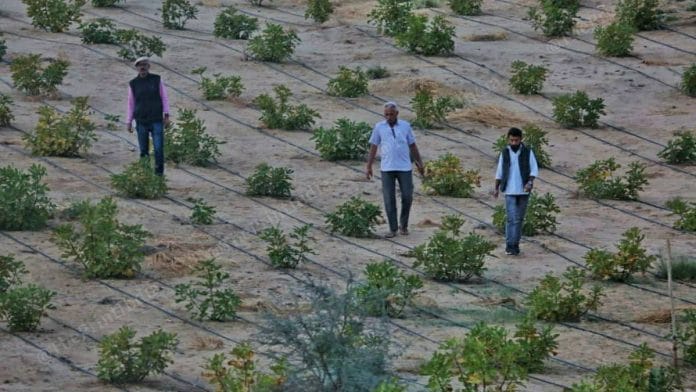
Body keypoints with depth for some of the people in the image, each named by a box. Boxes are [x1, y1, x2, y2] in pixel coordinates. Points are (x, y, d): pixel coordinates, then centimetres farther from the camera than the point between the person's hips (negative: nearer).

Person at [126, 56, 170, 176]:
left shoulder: (157, 80, 1)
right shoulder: (133, 84, 4)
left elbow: (164, 98, 3)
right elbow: (131, 104, 9)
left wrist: (166, 115, -5)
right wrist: (129, 122, 6)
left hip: (157, 121, -1)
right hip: (141, 122, 1)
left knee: (159, 148, -10)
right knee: (143, 150, 3)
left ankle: (159, 173, -2)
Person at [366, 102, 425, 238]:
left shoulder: (405, 126, 4)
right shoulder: (379, 127, 3)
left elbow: (413, 146, 11)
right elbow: (373, 147, 5)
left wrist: (419, 163, 12)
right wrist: (368, 167, 2)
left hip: (405, 167, 0)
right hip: (387, 169, 0)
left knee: (407, 197, 1)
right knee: (389, 199, -1)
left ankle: (403, 225, 19)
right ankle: (392, 229, 6)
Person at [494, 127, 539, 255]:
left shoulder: (528, 152, 1)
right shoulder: (505, 153, 4)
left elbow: (534, 169, -4)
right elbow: (499, 172, 12)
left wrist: (530, 182, -20)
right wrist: (496, 188, 14)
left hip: (523, 191, 1)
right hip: (510, 191, -1)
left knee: (519, 219, 8)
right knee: (511, 218, -10)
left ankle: (515, 244, 17)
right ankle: (510, 245, -8)